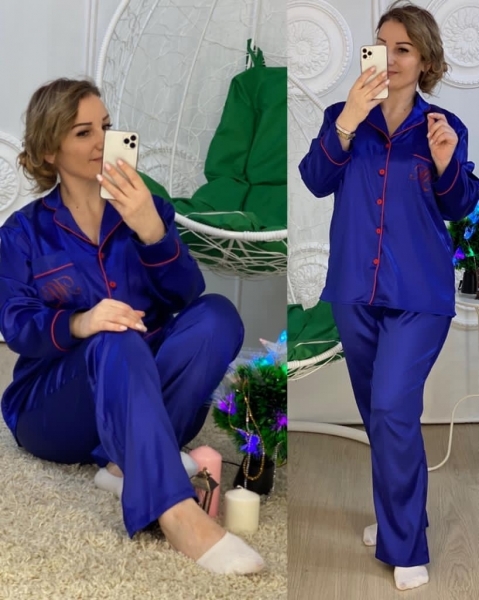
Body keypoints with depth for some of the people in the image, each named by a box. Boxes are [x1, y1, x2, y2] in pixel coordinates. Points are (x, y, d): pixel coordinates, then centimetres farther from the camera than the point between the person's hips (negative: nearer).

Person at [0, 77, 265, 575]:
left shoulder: (146, 209, 8)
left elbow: (188, 296, -7)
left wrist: (152, 230, -25)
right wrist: (77, 324, -32)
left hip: (149, 399, 2)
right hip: (55, 408, -2)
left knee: (216, 316, -24)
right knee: (115, 344, -35)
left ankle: (130, 463, -29)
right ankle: (177, 514, -50)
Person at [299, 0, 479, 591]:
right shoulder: (343, 115, 1)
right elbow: (315, 181, -14)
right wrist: (347, 122, -27)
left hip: (419, 295, -2)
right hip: (354, 291, 3)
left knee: (393, 413, -12)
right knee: (377, 414, 16)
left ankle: (405, 547, 7)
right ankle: (396, 514, 38)